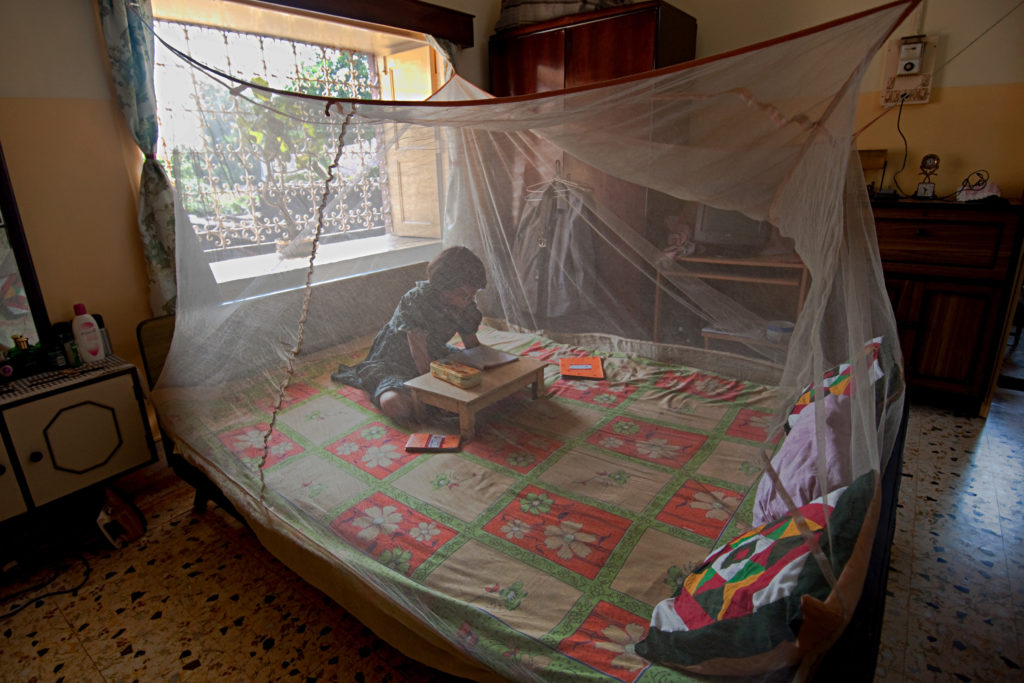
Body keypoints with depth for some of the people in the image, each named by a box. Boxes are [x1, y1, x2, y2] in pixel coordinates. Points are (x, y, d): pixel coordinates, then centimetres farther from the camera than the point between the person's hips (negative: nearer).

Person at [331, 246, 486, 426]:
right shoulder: (416, 300, -30)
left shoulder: (465, 304, -9)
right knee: (395, 405, -37)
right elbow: (420, 353, -29)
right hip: (393, 362, -7)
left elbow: (473, 346, 4)